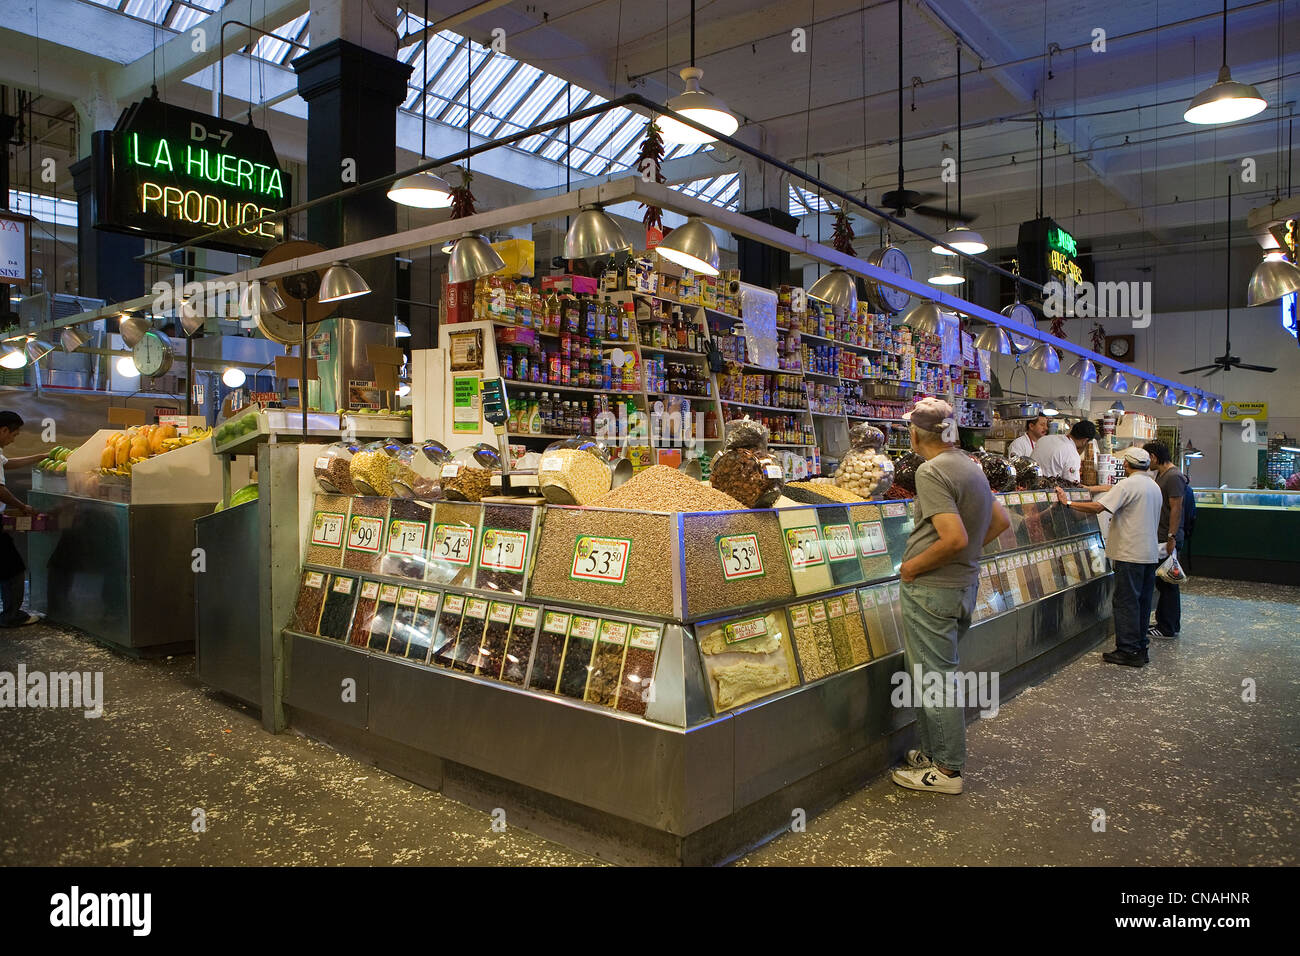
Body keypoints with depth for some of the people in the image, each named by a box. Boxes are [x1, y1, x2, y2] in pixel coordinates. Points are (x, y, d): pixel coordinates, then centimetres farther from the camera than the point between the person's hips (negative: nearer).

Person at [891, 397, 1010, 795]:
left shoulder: (931, 471, -18)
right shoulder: (970, 466, 11)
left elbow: (955, 538, -26)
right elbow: (1001, 521, 18)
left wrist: (914, 566, -14)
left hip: (931, 589, -9)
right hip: (964, 584, 9)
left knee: (936, 679, 1)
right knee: (935, 675, 19)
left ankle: (947, 769, 12)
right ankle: (934, 752, 30)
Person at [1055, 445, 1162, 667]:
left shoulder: (1128, 485, -13)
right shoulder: (1154, 487, 15)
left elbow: (1098, 507, -22)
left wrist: (1068, 503, -15)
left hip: (1130, 553, -9)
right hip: (1150, 554, 9)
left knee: (1126, 601, -4)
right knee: (1142, 601, 13)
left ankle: (1128, 651, -3)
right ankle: (1140, 648, 19)